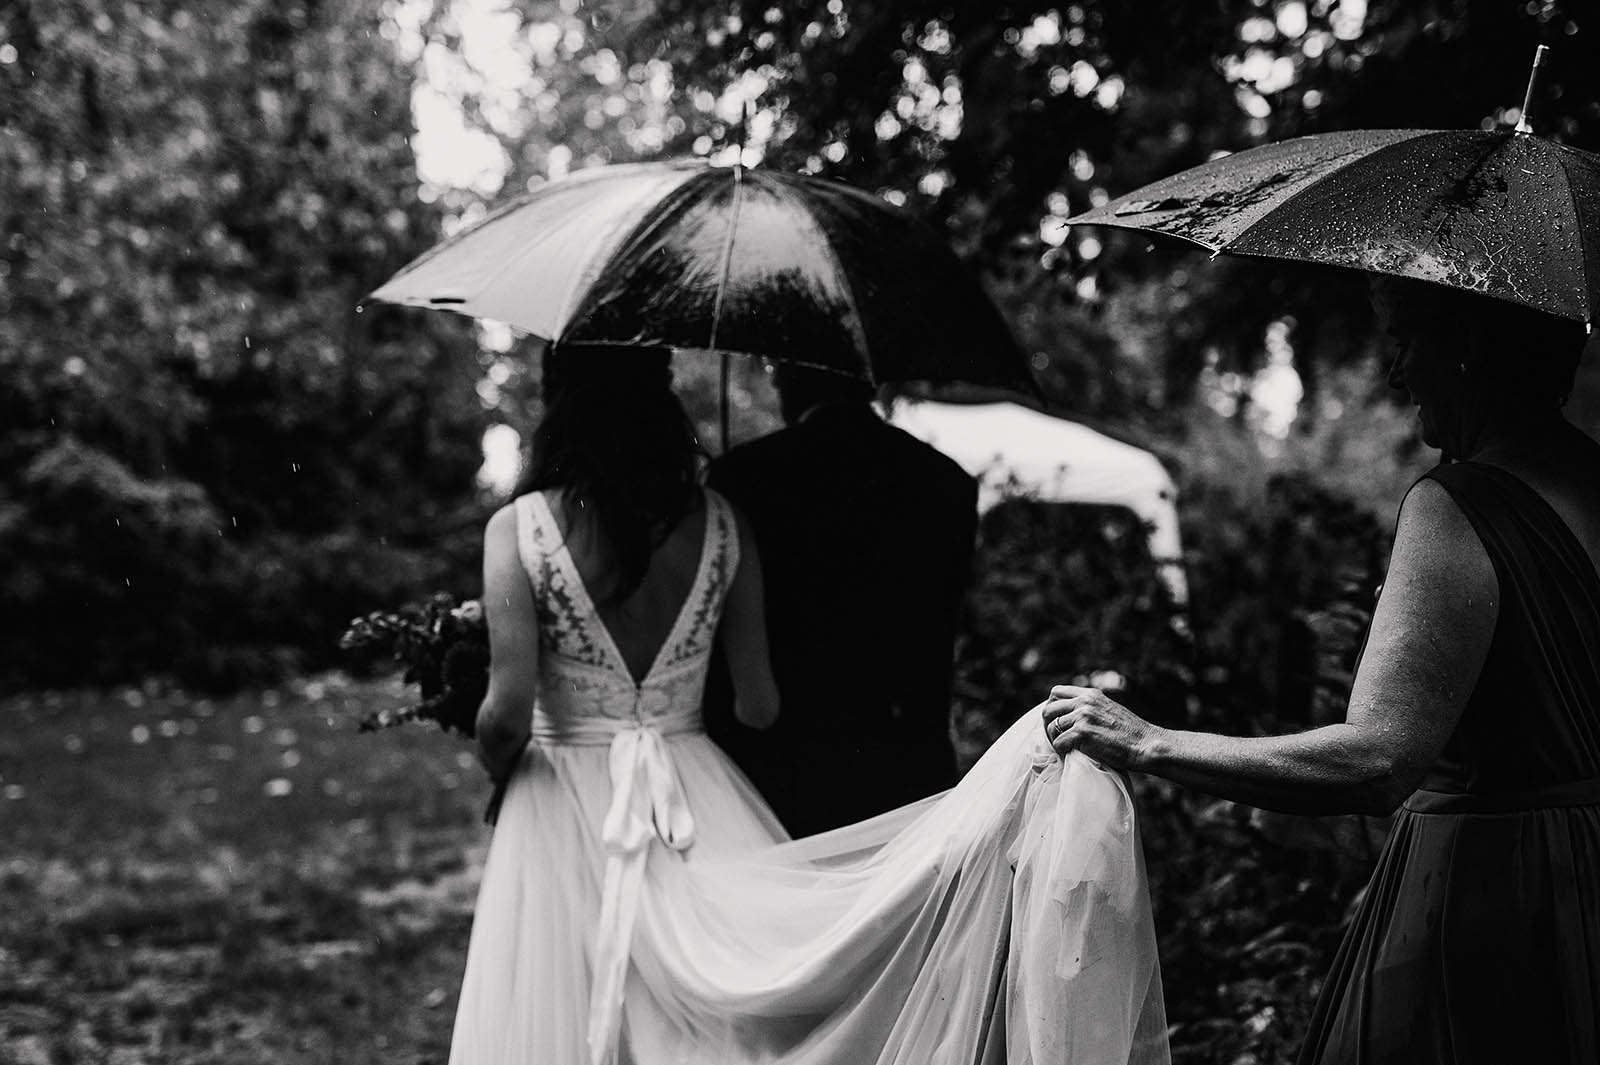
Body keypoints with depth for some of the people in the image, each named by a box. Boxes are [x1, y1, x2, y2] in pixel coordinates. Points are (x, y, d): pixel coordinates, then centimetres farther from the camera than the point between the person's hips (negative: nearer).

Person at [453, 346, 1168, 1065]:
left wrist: (496, 765, 9)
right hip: (699, 807, 3)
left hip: (564, 816, -2)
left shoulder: (517, 529, -9)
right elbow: (760, 707, 2)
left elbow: (507, 714, -14)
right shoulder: (721, 525, 0)